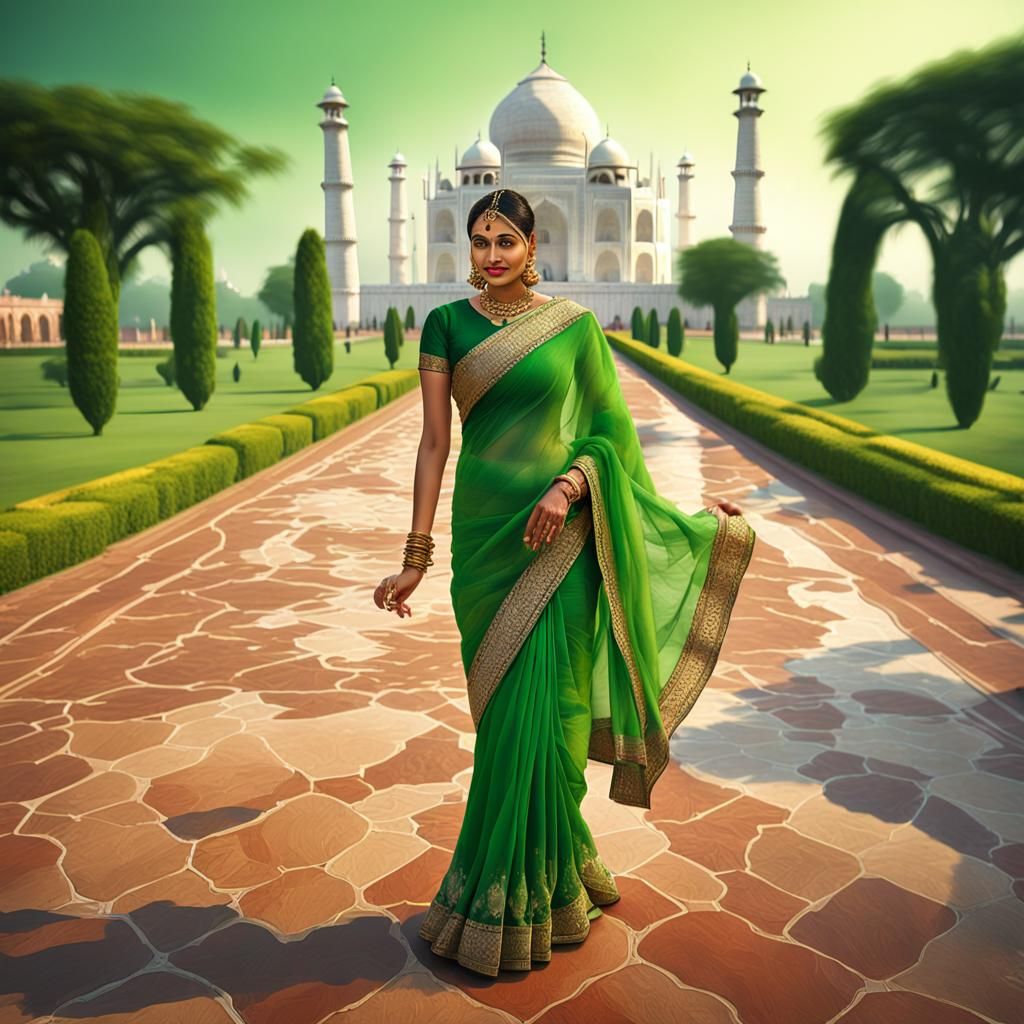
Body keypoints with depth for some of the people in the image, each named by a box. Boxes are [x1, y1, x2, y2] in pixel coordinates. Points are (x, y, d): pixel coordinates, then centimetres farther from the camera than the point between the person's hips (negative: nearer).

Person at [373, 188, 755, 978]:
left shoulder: (574, 324, 1)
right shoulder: (446, 325, 4)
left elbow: (610, 430, 4)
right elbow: (434, 441, 0)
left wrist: (569, 485, -16)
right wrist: (417, 555, -4)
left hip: (560, 531, -2)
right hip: (485, 529, 2)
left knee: (538, 711, -1)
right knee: (503, 707, 9)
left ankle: (512, 901, 17)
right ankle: (553, 868, 29)